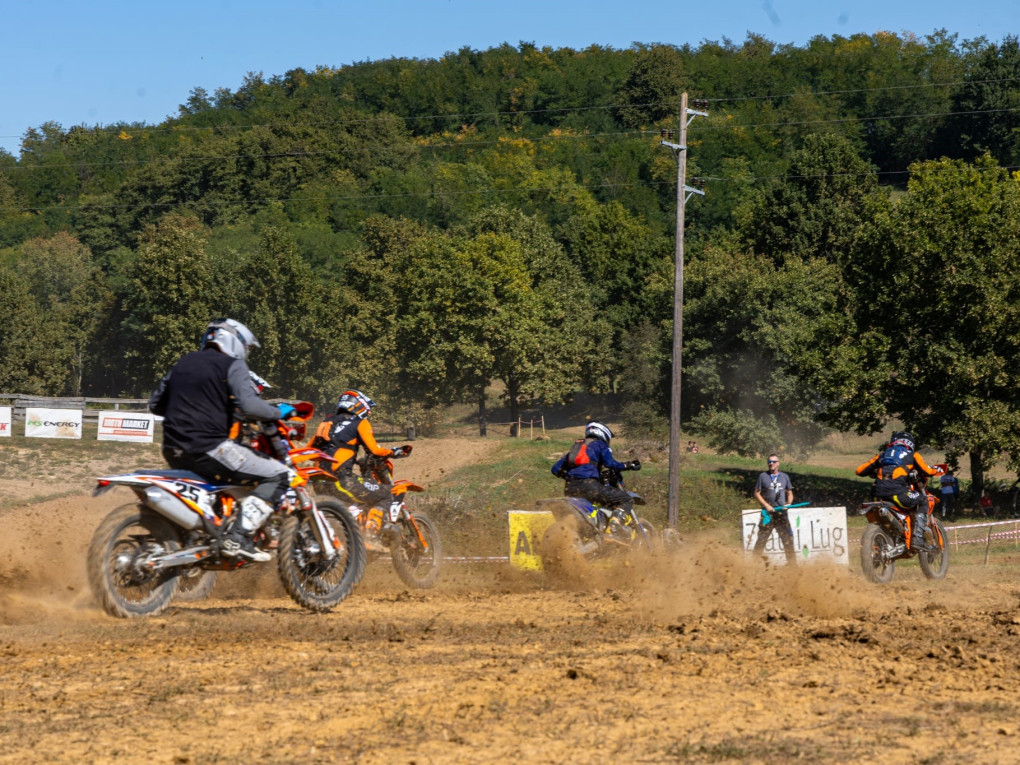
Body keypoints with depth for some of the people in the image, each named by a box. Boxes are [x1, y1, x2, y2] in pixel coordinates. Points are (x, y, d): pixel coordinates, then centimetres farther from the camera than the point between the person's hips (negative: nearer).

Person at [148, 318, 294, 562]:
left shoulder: (184, 363, 19)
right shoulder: (232, 365, -2)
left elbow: (155, 404, 23)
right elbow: (248, 405, -19)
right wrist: (278, 412, -2)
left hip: (174, 452, 8)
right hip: (208, 448, -8)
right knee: (278, 475, -4)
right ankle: (238, 537, -16)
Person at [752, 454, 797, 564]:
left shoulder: (784, 476, 12)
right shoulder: (763, 476, 4)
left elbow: (790, 493, 18)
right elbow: (757, 493, 3)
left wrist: (789, 503, -2)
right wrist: (766, 505, -10)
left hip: (782, 513, 2)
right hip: (768, 513, -2)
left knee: (788, 539, 1)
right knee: (762, 539, -4)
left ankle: (793, 564, 6)